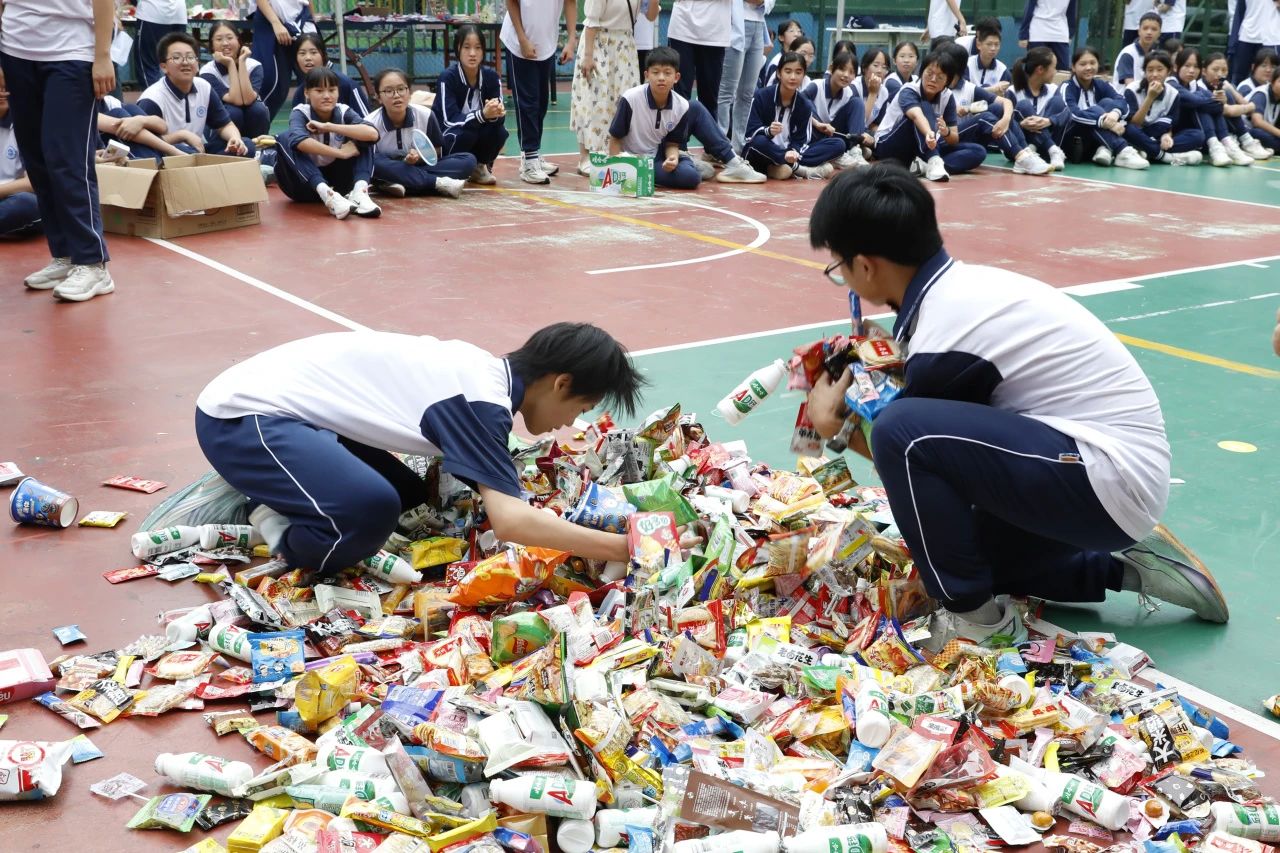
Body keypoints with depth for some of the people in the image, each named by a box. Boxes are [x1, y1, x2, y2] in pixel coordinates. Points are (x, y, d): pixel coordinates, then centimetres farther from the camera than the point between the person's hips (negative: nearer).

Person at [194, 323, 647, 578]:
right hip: (241, 416, -10)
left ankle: (249, 498, 17)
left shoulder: (481, 367, 9)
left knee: (409, 495, 13)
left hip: (274, 400, 10)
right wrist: (621, 548, -26)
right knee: (371, 509, -30)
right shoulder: (482, 398, -18)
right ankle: (282, 535, -2)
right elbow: (509, 519, -29)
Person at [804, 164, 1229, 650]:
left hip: (1107, 479, -10)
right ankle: (1127, 566, 21)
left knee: (902, 434, -24)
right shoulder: (963, 286, 4)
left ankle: (977, 619, -8)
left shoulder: (943, 335, -21)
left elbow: (908, 445, -4)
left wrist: (833, 424, 11)